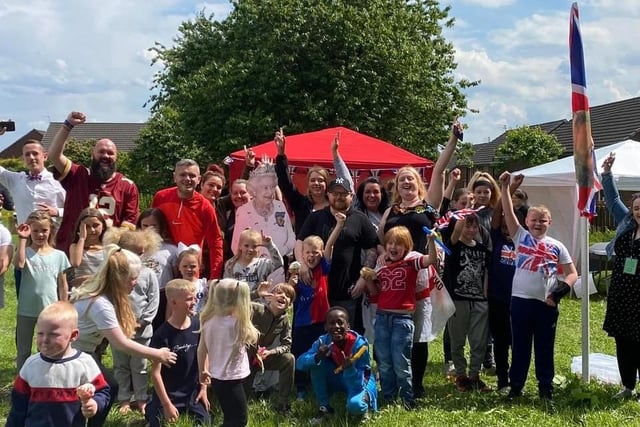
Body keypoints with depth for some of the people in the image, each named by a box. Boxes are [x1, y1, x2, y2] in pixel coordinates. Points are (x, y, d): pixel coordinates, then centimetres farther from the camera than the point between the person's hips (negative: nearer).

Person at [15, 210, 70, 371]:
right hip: (26, 310, -1)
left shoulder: (59, 255, 1)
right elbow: (18, 264, -28)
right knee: (23, 351, 10)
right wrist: (22, 239, -24)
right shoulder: (26, 252, -3)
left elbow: (62, 285, 6)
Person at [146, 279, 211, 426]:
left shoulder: (197, 325, -7)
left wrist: (203, 388, 6)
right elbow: (155, 372, -16)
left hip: (193, 392, 4)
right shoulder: (162, 334, -21)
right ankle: (151, 409, 33)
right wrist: (166, 404, -15)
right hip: (167, 394, -4)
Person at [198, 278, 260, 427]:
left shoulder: (209, 320, -2)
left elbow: (201, 349, 6)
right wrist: (245, 315, -1)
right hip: (231, 380, -7)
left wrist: (202, 371, 20)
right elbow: (253, 338, -3)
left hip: (216, 378, 7)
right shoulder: (237, 323, -21)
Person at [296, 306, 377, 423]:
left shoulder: (359, 344, -30)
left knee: (355, 405, -37)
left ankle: (366, 398, 2)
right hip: (337, 378, 4)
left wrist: (349, 368, -50)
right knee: (317, 363, -24)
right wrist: (317, 357, -45)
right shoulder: (323, 341, -20)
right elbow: (299, 363, -26)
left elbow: (357, 385, -30)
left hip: (361, 380, -4)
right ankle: (324, 407, -8)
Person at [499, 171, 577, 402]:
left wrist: (561, 290, -12)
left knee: (545, 348, 9)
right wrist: (505, 188, -13)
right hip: (521, 300, 0)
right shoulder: (521, 237, 4)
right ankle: (516, 386, 20)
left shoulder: (557, 247, 5)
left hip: (546, 303, 0)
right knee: (520, 347, 10)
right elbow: (509, 213, -5)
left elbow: (572, 274, 5)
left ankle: (546, 389, 19)